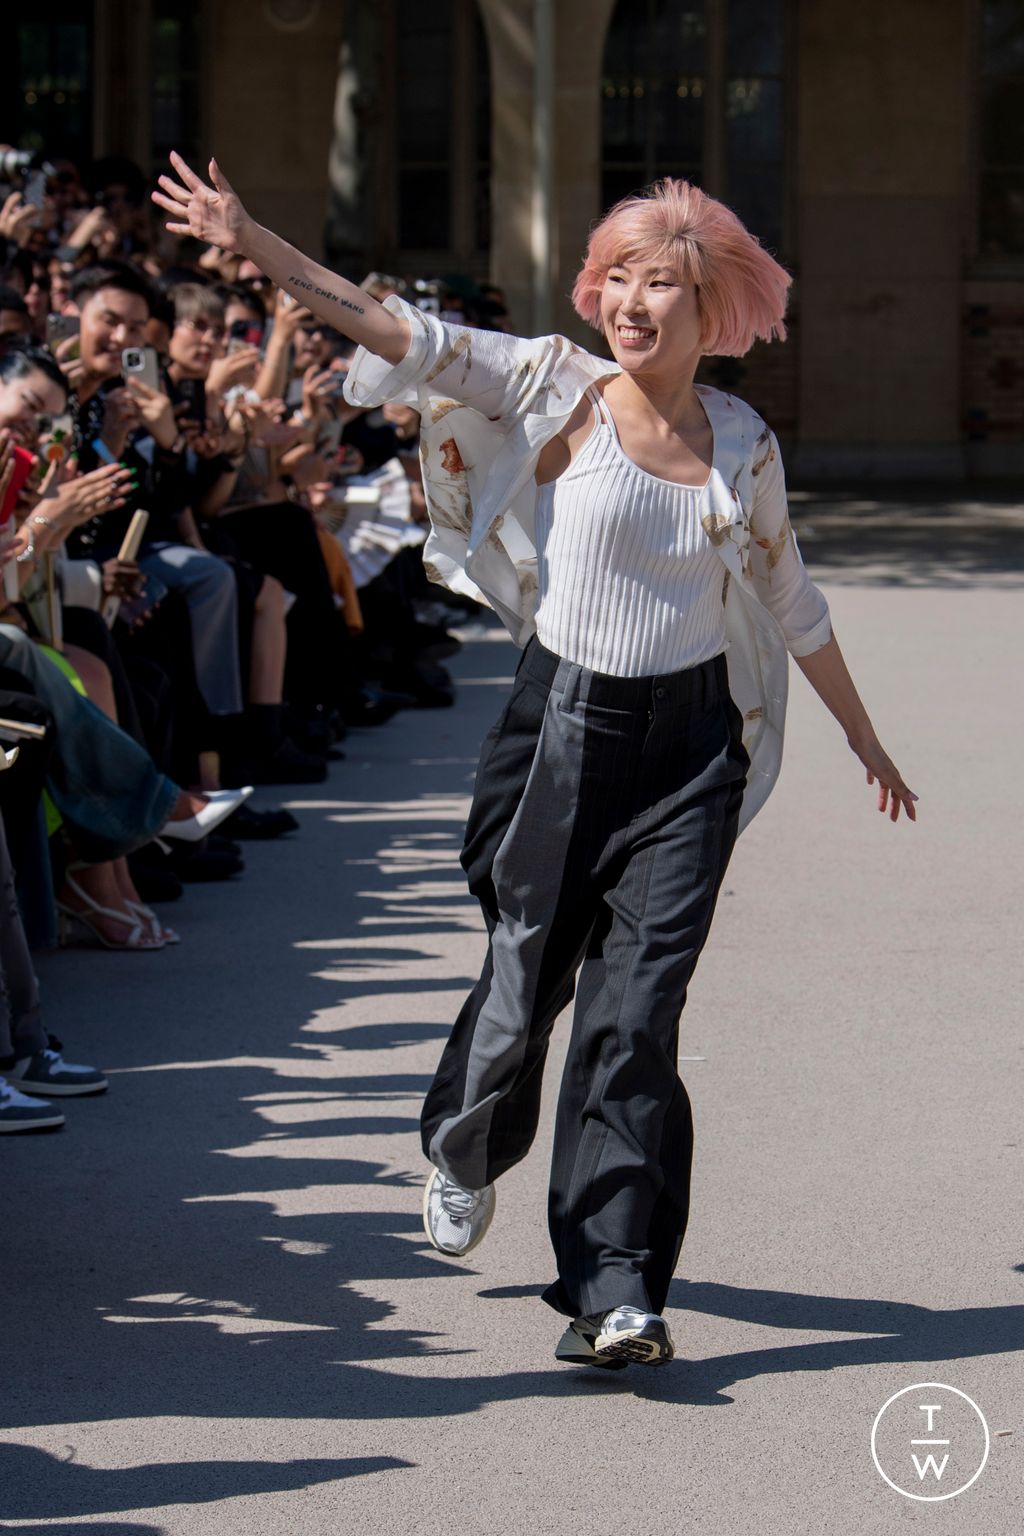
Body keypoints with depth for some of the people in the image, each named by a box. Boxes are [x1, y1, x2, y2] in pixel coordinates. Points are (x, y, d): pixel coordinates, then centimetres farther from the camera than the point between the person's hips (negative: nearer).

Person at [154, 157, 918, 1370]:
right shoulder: (560, 394, -4)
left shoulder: (744, 444, 4)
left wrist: (861, 735, 26)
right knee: (527, 983, 5)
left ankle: (611, 1291, -3)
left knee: (636, 1010, -6)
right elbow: (407, 339, -13)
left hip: (690, 743, 1)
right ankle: (465, 1152, 40)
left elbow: (789, 601, 18)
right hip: (565, 722, -1)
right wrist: (254, 245, -23)